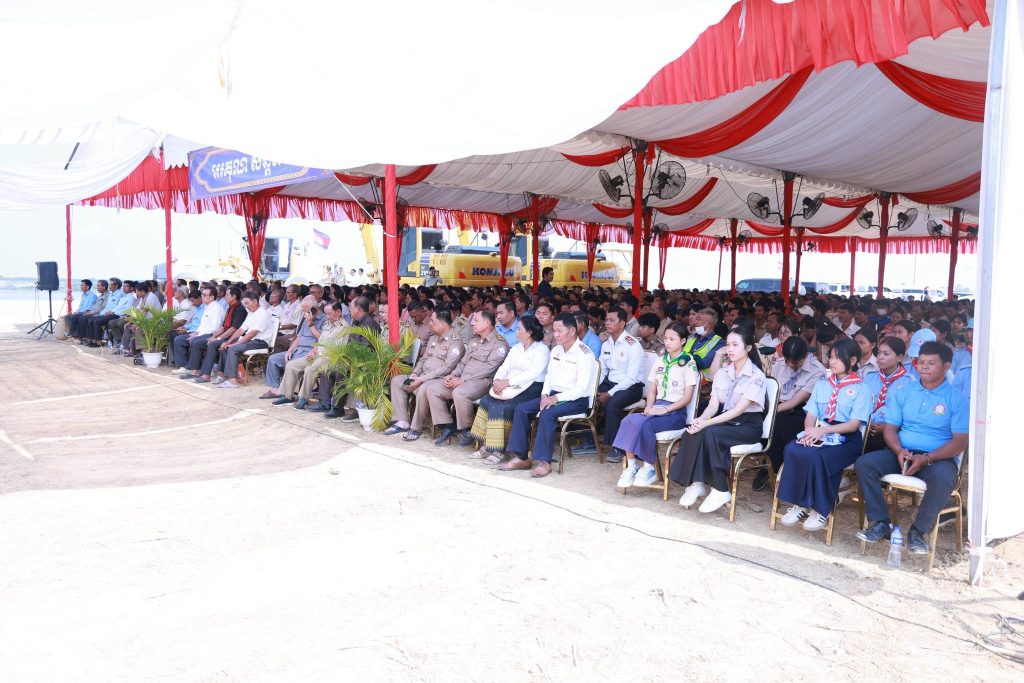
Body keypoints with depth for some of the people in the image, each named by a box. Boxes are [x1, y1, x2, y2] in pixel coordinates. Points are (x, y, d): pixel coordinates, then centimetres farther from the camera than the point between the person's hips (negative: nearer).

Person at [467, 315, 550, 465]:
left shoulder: (542, 350, -3)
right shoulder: (515, 348, 22)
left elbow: (533, 373, -17)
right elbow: (504, 367, 15)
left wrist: (507, 382, -23)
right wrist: (497, 381, -8)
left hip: (531, 389, -7)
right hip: (512, 389, 7)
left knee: (503, 406, -29)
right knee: (486, 401, -17)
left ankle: (500, 450, -20)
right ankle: (486, 446, -14)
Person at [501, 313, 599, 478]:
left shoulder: (584, 354, -12)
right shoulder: (556, 350, 14)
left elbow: (582, 388, -18)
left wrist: (556, 398, -22)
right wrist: (545, 394, -1)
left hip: (576, 400, -8)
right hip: (553, 395, 8)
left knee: (547, 414, -33)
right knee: (521, 409, -11)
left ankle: (544, 462, -27)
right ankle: (520, 457, -11)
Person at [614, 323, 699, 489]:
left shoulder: (688, 363, -1)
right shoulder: (660, 361, 18)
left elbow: (687, 397, -7)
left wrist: (665, 409, -17)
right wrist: (649, 407, -4)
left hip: (676, 411, -5)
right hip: (657, 407, 5)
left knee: (642, 423, -33)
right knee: (628, 420, -27)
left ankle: (649, 468, -15)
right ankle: (631, 467, -21)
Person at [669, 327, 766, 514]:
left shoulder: (756, 376, -10)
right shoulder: (722, 373, 10)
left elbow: (739, 409, -19)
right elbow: (713, 404, 2)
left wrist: (707, 423, -27)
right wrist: (701, 419, -21)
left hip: (747, 425, -5)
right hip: (725, 421, 5)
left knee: (711, 433, -33)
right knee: (693, 431, -26)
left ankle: (720, 490, -25)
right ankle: (696, 483, -23)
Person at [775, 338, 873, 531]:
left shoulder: (861, 388, 3)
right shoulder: (822, 383, 19)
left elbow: (854, 424, -7)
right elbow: (811, 415, 11)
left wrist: (823, 430, -20)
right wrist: (810, 431, -12)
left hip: (846, 439, -4)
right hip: (818, 434, 4)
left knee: (819, 458, -35)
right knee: (792, 450, -28)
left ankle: (821, 510, -18)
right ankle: (800, 504, -19)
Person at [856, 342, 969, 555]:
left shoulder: (956, 398, -1)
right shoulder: (904, 392, 10)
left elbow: (960, 441, -8)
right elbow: (890, 428, 7)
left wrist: (926, 459, -20)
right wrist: (899, 451, -15)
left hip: (937, 458, -3)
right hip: (901, 454, 4)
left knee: (943, 477, -37)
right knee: (864, 463, -22)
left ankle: (918, 531, -18)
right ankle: (880, 523, -14)